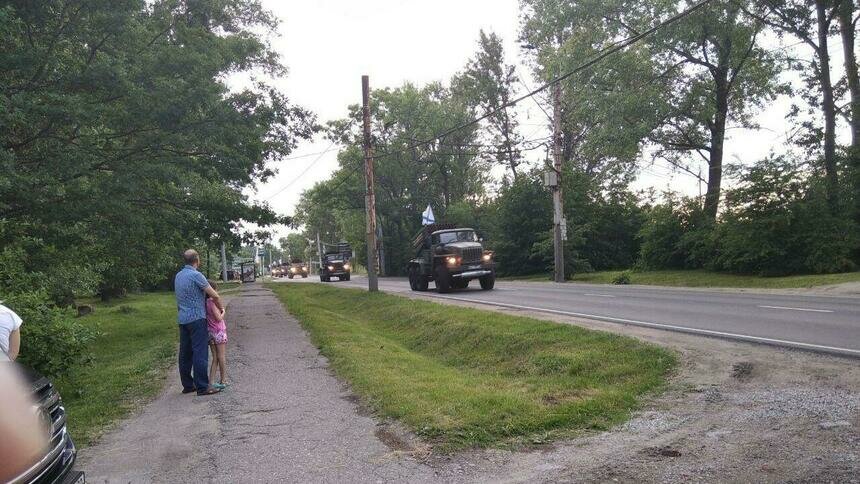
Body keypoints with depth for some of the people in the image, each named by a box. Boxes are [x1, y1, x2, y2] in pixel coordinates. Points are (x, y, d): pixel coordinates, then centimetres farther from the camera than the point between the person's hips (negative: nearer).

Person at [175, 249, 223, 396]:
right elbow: (215, 296, -13)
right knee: (200, 352, -5)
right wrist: (221, 308, 4)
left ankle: (187, 384, 17)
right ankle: (202, 387, -4)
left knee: (185, 353, 11)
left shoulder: (178, 276, 12)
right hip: (197, 318, -8)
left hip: (182, 319, 8)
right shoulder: (195, 275, -14)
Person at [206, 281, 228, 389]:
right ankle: (223, 381, 12)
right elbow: (219, 318, -19)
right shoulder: (212, 302, -18)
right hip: (219, 332, -6)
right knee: (222, 357, 5)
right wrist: (223, 312, -2)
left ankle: (211, 381, 7)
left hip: (210, 332, 6)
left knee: (215, 358, 12)